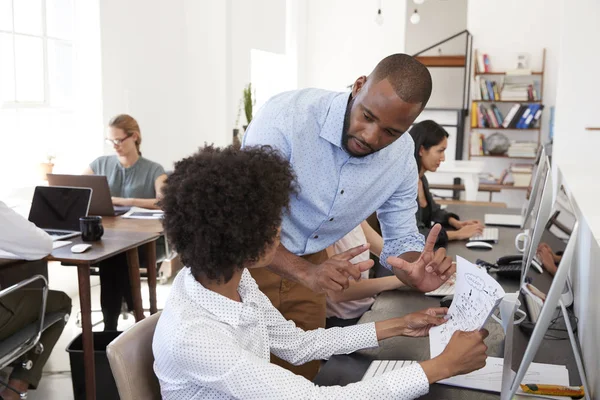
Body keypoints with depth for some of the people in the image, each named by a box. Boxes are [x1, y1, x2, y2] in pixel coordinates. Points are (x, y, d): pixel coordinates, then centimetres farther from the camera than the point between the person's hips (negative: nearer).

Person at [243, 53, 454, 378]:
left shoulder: (402, 157, -13)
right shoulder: (287, 115, -30)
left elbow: (401, 238, -4)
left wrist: (418, 275, -28)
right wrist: (305, 272, -44)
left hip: (310, 263, 4)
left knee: (303, 374, 13)